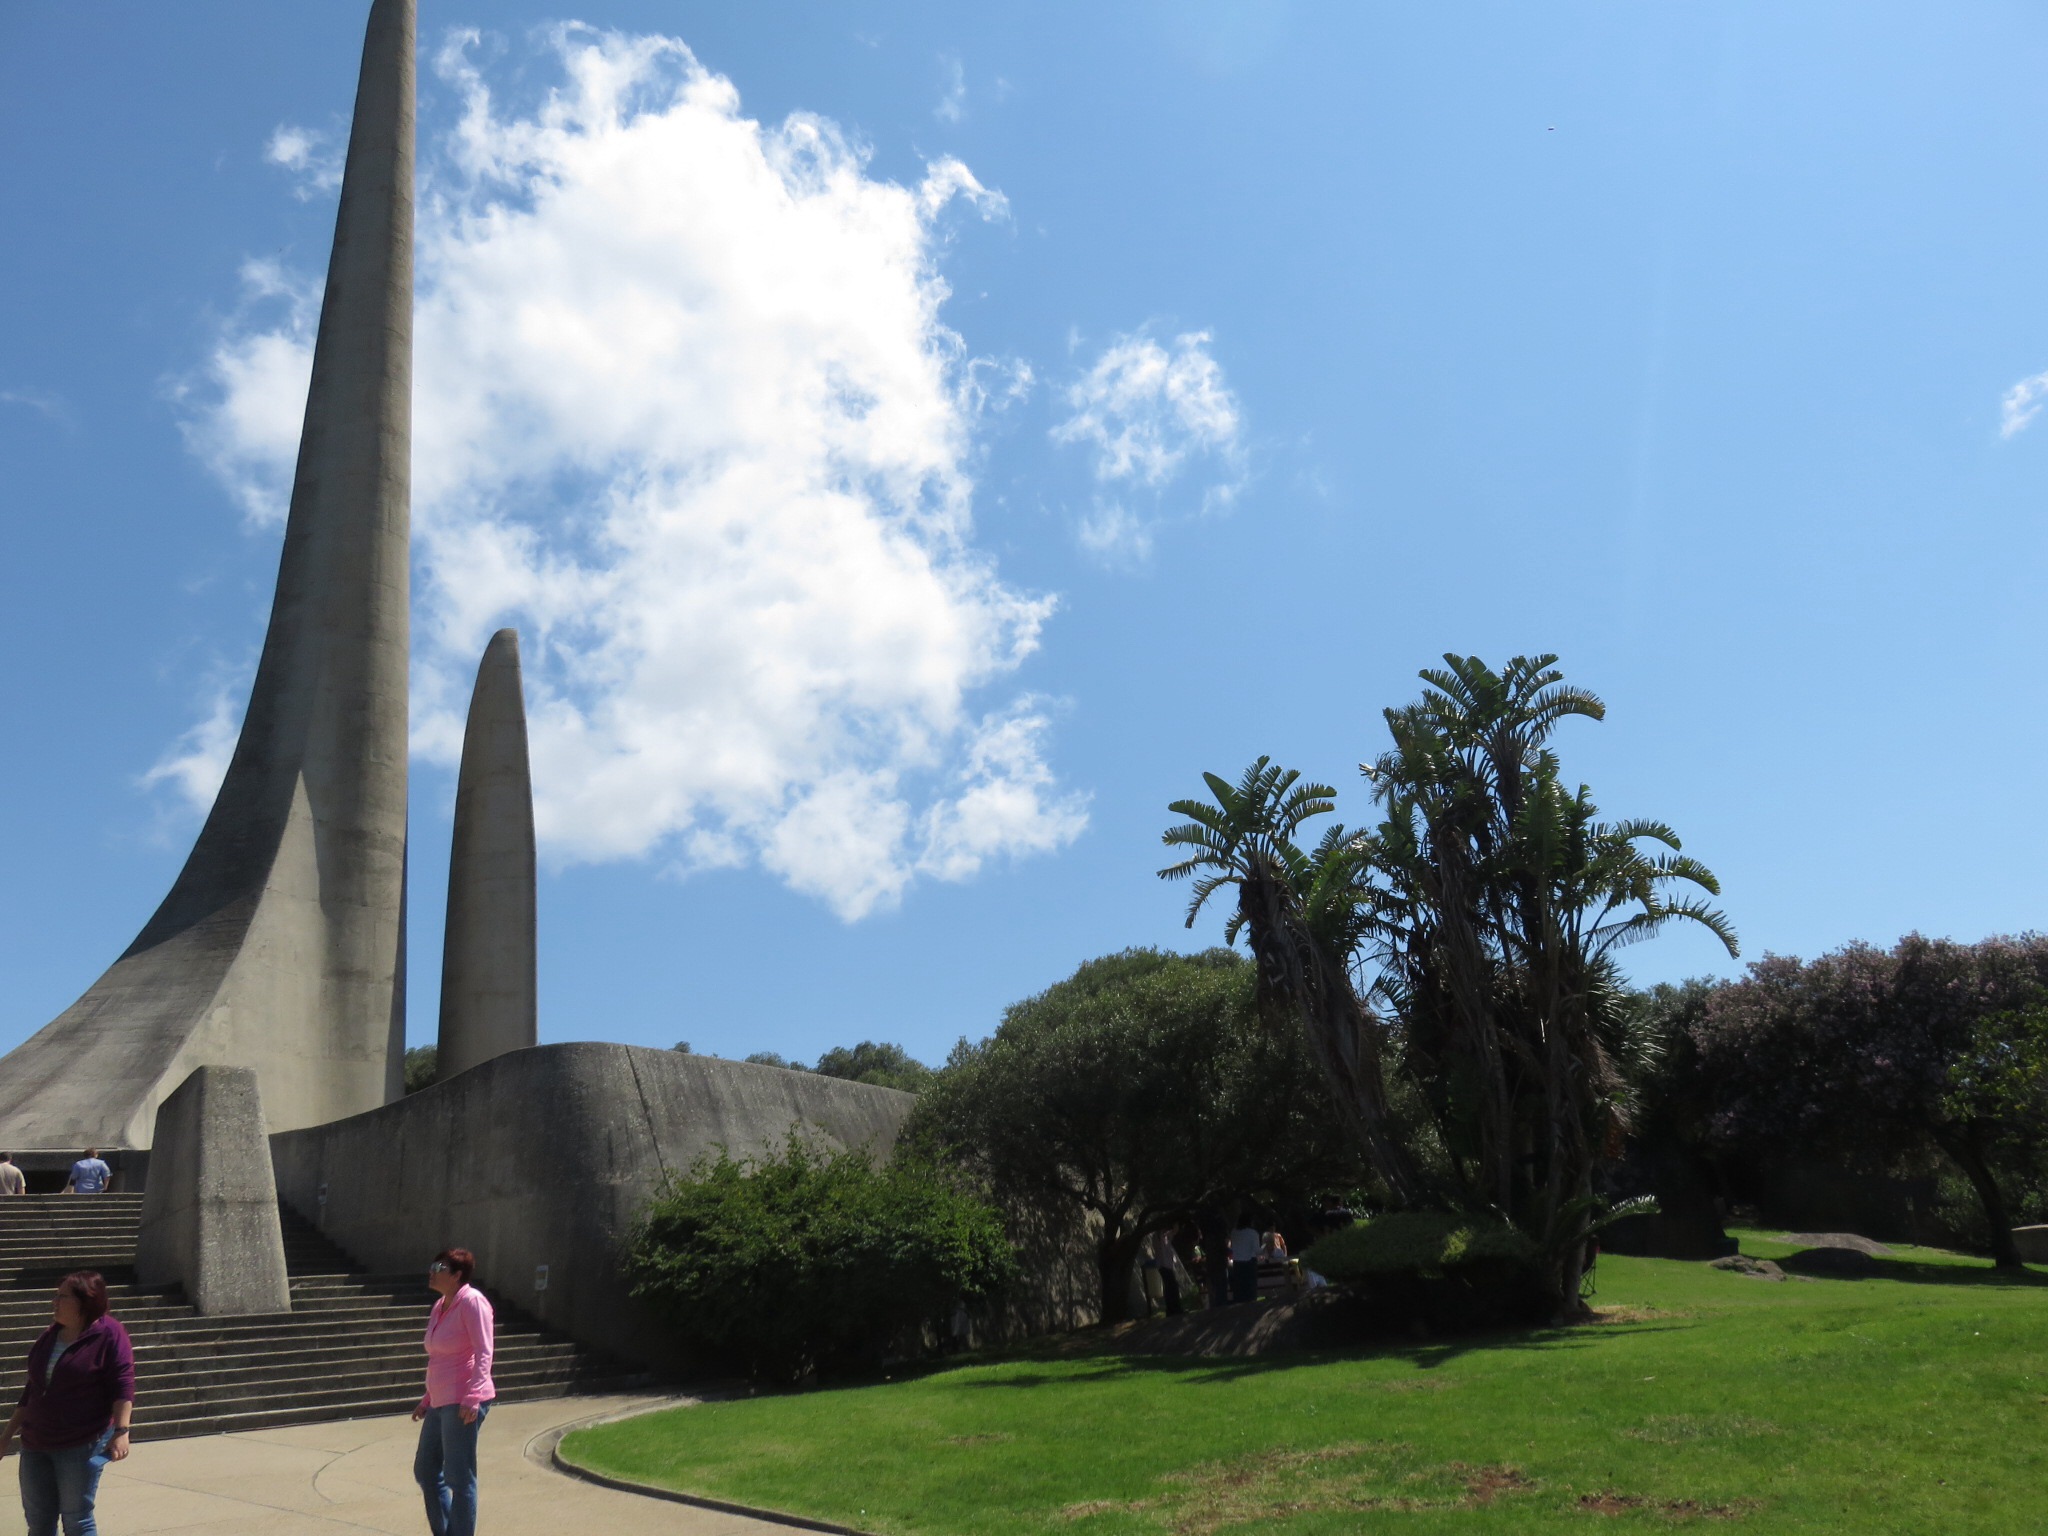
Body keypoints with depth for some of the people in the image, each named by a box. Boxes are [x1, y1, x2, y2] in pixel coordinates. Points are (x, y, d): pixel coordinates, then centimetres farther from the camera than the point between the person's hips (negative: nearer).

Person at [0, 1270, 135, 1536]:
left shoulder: (109, 1334, -13)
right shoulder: (51, 1334, 8)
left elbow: (123, 1386, -18)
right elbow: (32, 1388, 18)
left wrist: (121, 1431, -26)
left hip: (83, 1446, -7)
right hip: (36, 1444, 7)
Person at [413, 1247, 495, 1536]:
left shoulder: (472, 1301, -12)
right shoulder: (440, 1306, 14)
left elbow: (483, 1353, -19)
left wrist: (472, 1398, -26)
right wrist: (427, 1400, 24)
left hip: (463, 1404, -10)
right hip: (440, 1403, 10)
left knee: (459, 1479, -2)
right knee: (425, 1472, 18)